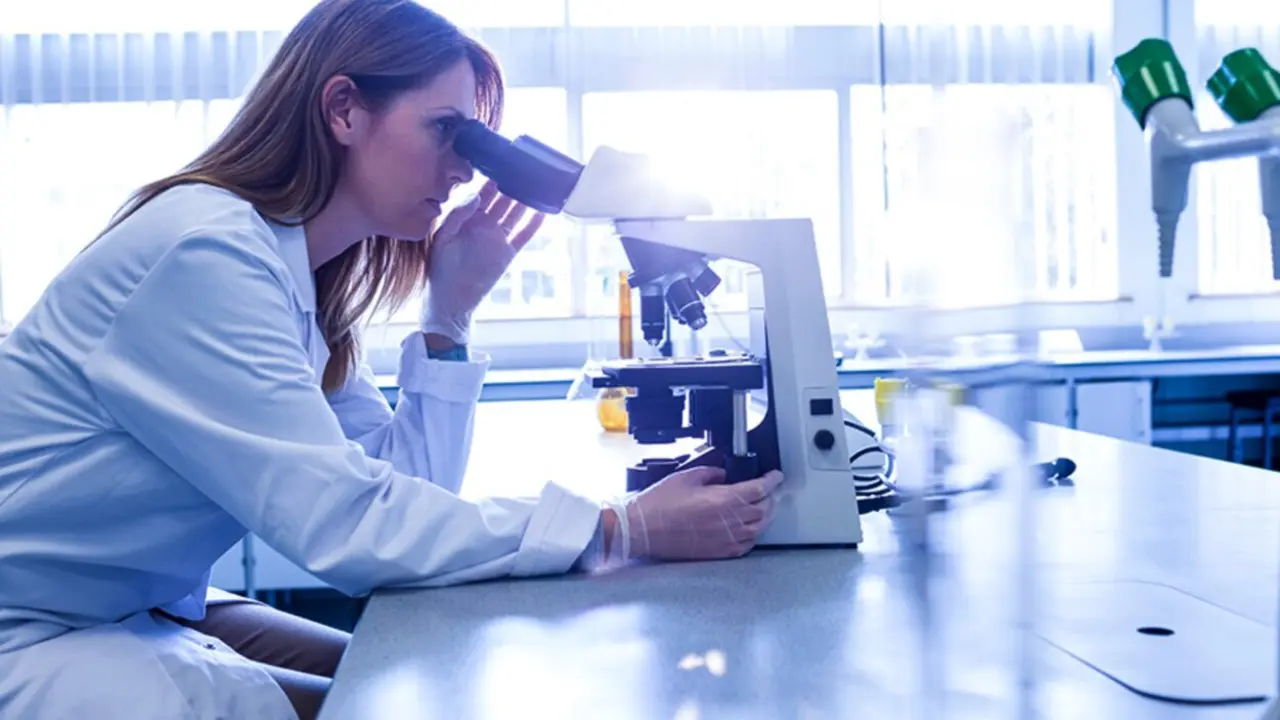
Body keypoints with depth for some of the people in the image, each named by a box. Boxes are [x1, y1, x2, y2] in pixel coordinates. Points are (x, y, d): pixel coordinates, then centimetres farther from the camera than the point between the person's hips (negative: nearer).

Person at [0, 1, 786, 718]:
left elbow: (401, 487, 0)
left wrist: (450, 314, -9)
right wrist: (626, 529, -29)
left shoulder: (299, 273, 3)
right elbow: (345, 524, -30)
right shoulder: (204, 250, -25)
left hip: (157, 614, 8)